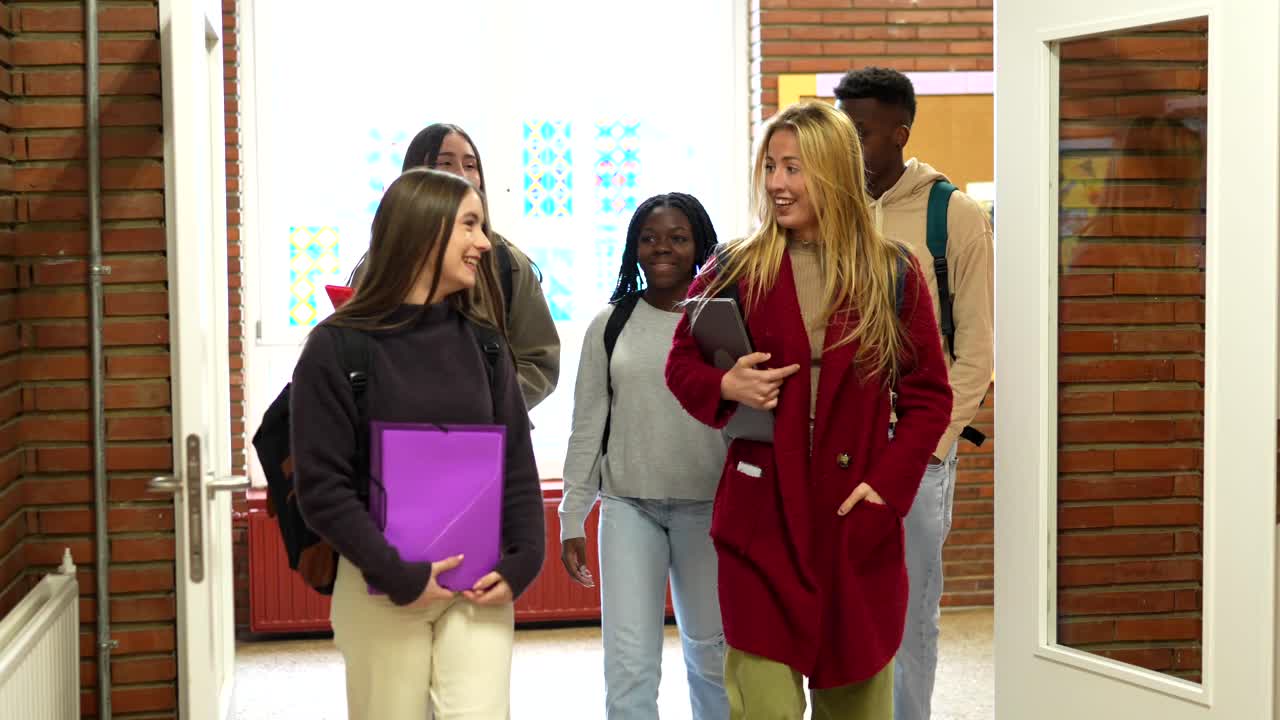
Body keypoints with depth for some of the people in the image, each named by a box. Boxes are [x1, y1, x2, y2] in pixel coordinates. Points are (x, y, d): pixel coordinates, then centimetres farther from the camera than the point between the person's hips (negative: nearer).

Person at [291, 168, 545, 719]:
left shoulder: (482, 341, 7)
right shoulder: (338, 345, -6)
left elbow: (517, 466, 8)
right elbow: (321, 488, -10)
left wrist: (521, 561, -6)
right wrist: (399, 575, -15)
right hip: (381, 590, -3)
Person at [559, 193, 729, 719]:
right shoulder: (611, 325, 6)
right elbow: (587, 426, 8)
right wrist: (572, 518, 4)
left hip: (709, 505, -1)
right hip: (628, 504, 1)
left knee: (711, 649, 10)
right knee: (628, 659, -1)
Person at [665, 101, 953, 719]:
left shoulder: (892, 273, 2)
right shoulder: (735, 269, 1)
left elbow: (929, 394, 4)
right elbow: (681, 362, 11)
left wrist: (888, 484, -8)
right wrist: (724, 387, -11)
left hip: (857, 516, 1)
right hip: (762, 513, -1)